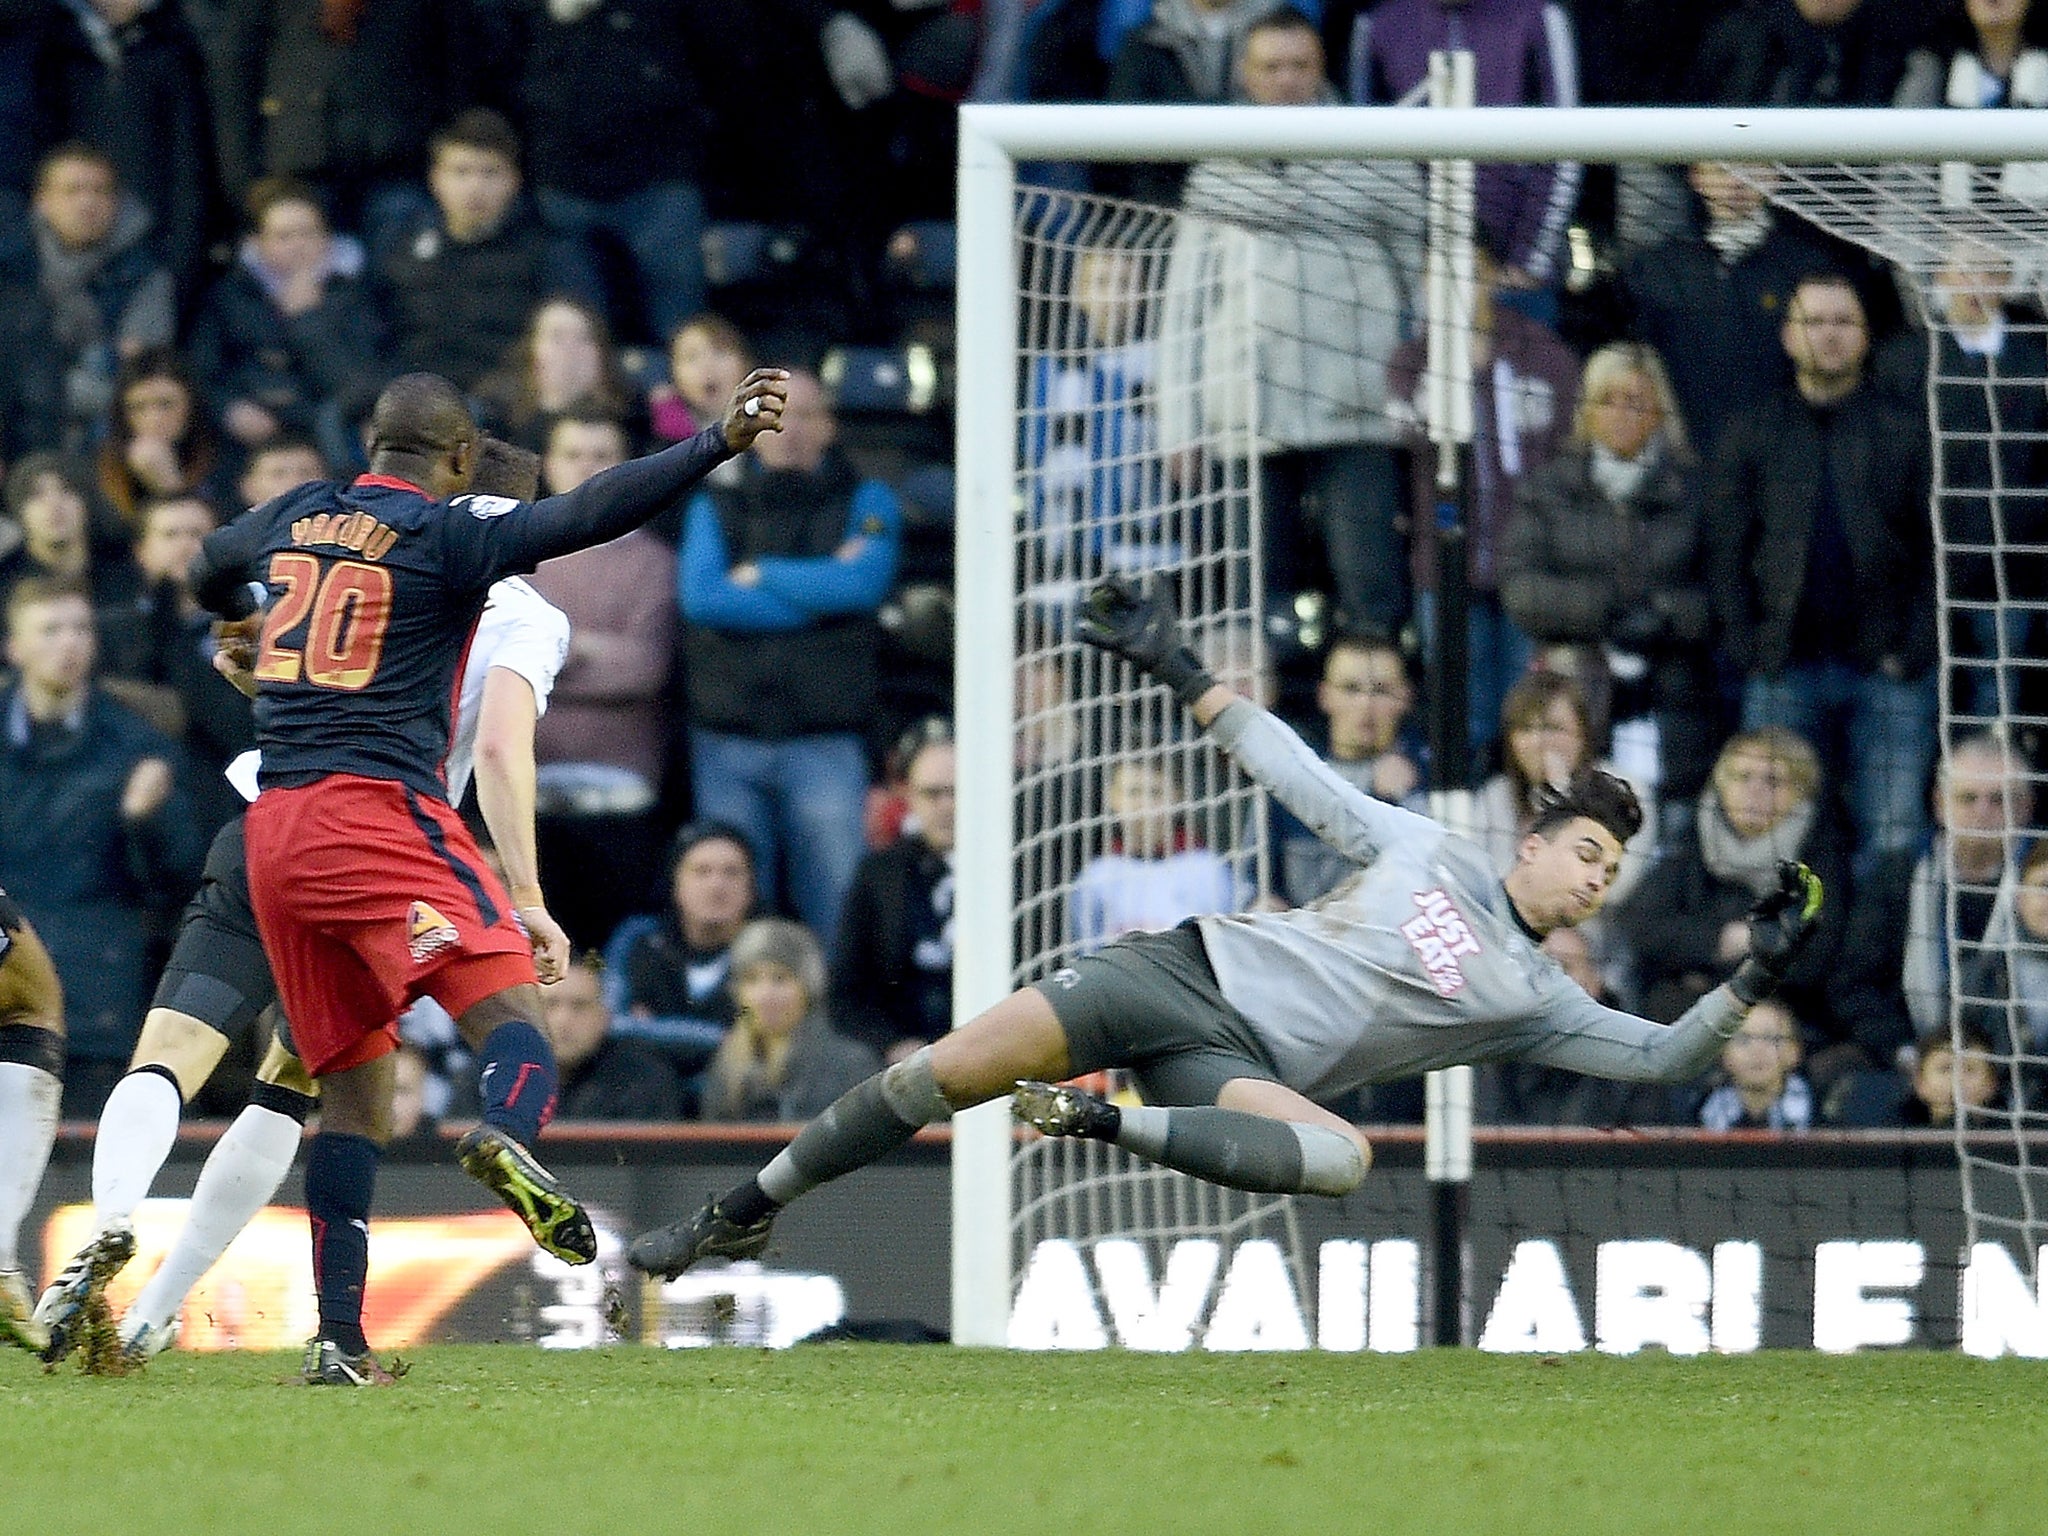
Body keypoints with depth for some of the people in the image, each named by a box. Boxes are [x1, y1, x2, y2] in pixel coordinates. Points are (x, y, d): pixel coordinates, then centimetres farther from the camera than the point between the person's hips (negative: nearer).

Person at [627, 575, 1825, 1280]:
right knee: (948, 1071, -17)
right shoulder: (1433, 853, 12)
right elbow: (1309, 785, 15)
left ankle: (1115, 1122, -35)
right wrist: (1187, 675, 11)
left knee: (1342, 1154, -38)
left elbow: (1661, 1059, 5)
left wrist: (1756, 980, -10)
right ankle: (747, 1214, -3)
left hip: (1239, 1067, 0)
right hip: (1191, 972, 0)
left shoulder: (1538, 1001, 10)